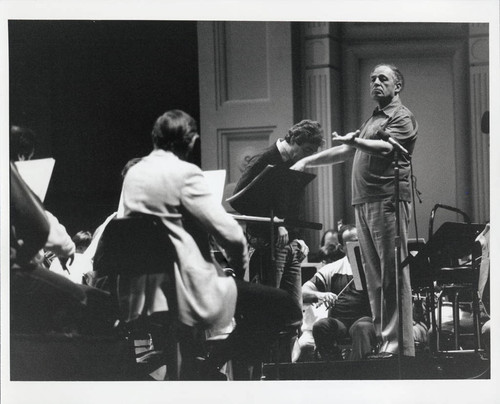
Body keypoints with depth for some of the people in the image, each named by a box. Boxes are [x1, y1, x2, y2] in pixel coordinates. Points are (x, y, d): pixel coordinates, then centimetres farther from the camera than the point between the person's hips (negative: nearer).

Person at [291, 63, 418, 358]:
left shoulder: (402, 117, 0)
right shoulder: (374, 119, 28)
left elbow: (386, 148, -19)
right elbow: (347, 152, 33)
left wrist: (356, 141, -35)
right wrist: (307, 162, 28)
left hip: (388, 201, -9)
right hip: (364, 202, 9)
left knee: (392, 275, -12)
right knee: (374, 277, 6)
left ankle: (398, 346, -14)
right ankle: (381, 339, 8)